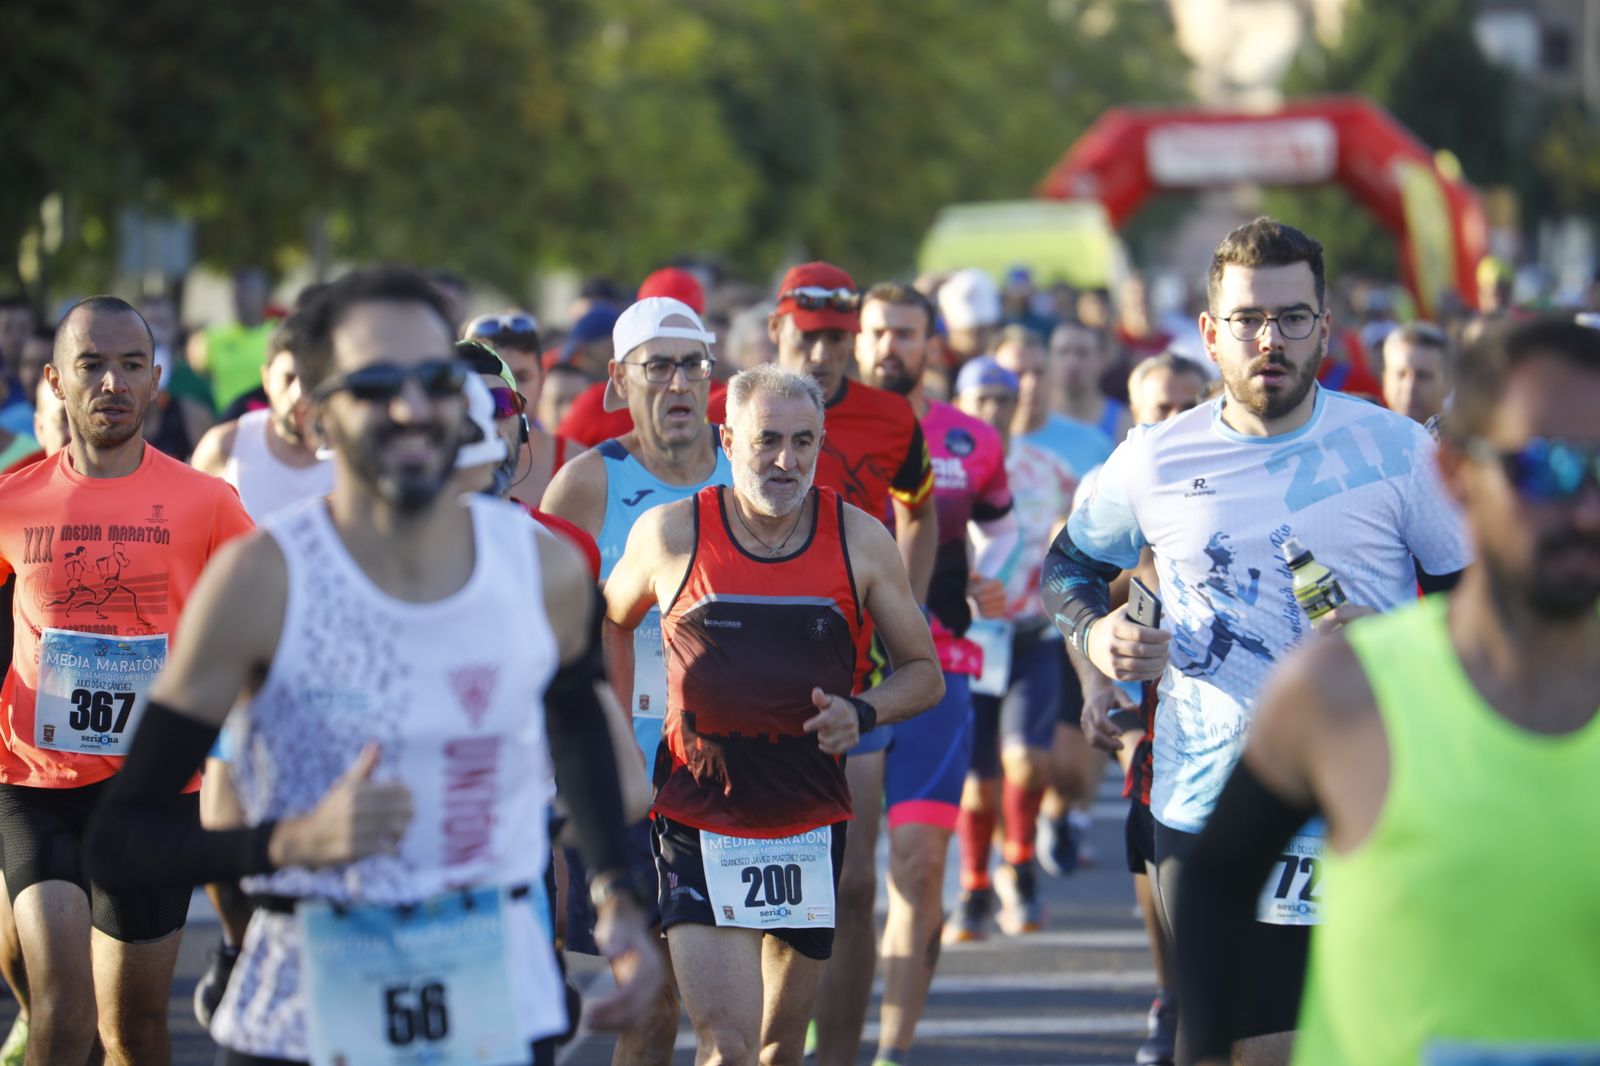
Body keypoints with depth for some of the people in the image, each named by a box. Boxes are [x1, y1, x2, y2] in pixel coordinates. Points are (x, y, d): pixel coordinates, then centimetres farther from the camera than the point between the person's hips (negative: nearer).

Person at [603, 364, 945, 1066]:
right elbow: (611, 626, 16)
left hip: (812, 825, 3)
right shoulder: (672, 534, -4)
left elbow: (924, 672, 8)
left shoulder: (859, 540, -1)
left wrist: (861, 713, -12)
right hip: (698, 823, -2)